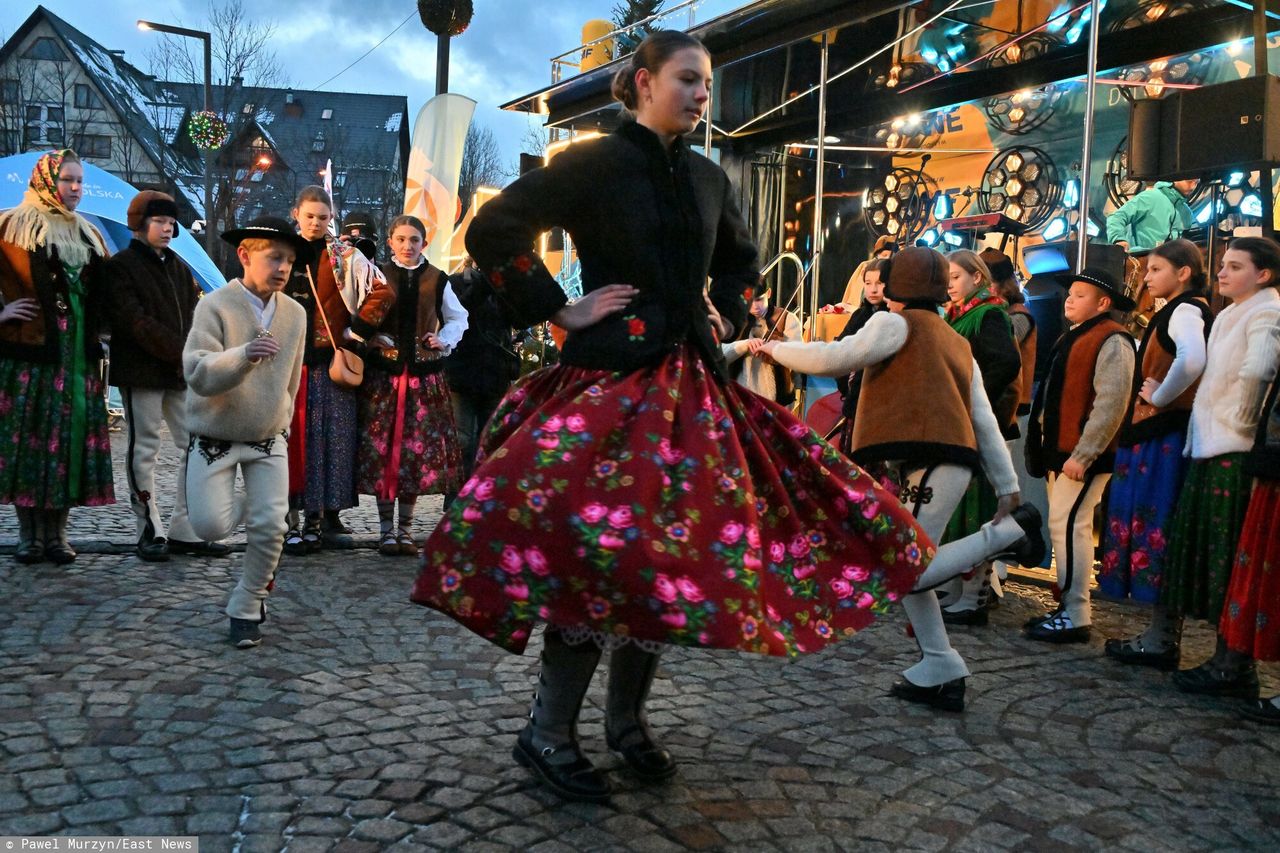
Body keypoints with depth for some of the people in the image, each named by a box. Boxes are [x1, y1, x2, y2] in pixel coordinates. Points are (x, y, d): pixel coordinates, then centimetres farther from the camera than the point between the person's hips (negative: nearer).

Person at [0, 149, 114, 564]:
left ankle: (57, 533, 11)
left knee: (70, 438, 3)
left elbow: (102, 292, 23)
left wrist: (95, 332, 13)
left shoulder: (89, 235, 17)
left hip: (78, 355, 4)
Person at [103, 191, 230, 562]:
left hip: (181, 372, 6)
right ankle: (151, 531, 9)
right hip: (141, 371, -6)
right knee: (144, 449, 1)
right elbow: (135, 322, -12)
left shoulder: (179, 267, 17)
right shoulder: (121, 266, -2)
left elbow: (193, 317, 12)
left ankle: (184, 531, 9)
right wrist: (180, 352, -17)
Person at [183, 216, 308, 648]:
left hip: (268, 438, 3)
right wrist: (244, 355, -41)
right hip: (214, 437, -3)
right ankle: (243, 506, 28)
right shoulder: (216, 305, -15)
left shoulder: (295, 313, -2)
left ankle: (246, 608, 17)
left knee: (270, 528, -5)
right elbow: (198, 375, -25)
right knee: (210, 526, -8)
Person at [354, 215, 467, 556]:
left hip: (425, 375, 1)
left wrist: (445, 340, 1)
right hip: (383, 373, 0)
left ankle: (405, 528, 11)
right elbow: (357, 323, 9)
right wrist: (370, 338, -10)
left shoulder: (437, 281, 9)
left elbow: (458, 318, 19)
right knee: (381, 448, -2)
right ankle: (386, 529, 8)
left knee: (418, 449, 0)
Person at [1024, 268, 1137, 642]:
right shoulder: (1072, 338, 19)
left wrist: (1082, 455, -22)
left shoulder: (1111, 341, -11)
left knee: (1069, 524, -11)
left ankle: (1075, 617, -5)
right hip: (1062, 450, 10)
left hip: (1085, 455, -10)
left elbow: (1111, 403, -19)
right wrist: (1048, 446, 15)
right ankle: (1068, 607, 22)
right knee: (1067, 525, 13)